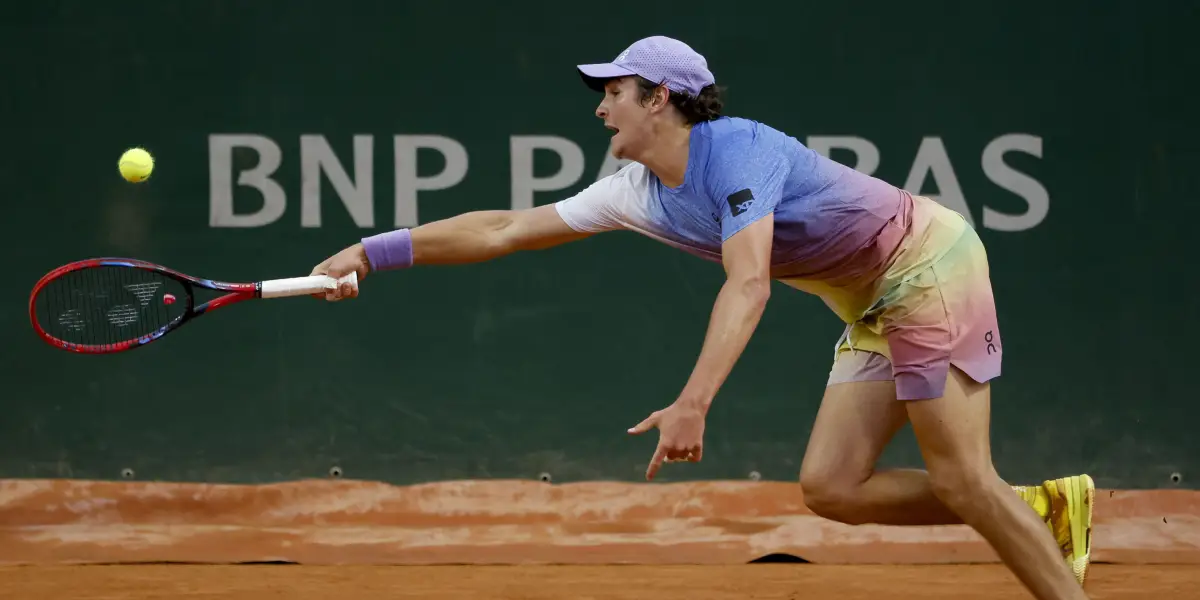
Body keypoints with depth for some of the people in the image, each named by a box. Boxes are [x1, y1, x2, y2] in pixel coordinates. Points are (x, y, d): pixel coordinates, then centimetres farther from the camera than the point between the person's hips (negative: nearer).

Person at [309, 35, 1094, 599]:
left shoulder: (737, 151, -24)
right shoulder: (639, 194, 2)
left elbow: (749, 285, -37)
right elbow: (505, 230, 7)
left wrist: (693, 404, -47)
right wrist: (373, 253, 3)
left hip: (930, 265, -9)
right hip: (873, 306, 9)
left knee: (961, 479, -15)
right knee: (830, 487, 0)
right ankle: (1044, 510, 8)